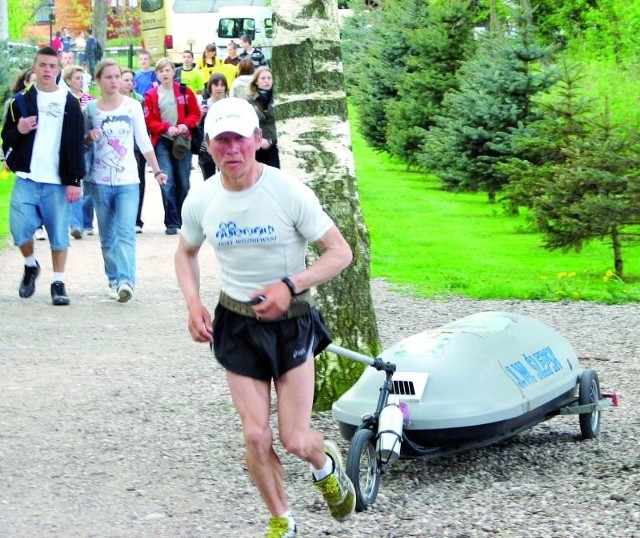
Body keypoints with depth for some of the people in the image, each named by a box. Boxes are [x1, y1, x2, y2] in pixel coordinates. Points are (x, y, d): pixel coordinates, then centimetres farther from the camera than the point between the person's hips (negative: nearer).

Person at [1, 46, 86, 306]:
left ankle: (58, 283, 12)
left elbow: (77, 145, 1)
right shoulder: (21, 101, 7)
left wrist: (75, 180, -6)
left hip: (58, 181, -1)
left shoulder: (70, 103, 3)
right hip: (26, 179, 1)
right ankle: (30, 265, 22)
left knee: (59, 233, 0)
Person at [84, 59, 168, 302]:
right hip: (100, 181, 2)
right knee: (107, 235, 8)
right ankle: (114, 279, 19)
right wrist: (89, 138, -10)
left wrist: (157, 170, -3)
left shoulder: (133, 106, -1)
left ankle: (126, 281, -24)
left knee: (125, 233, -15)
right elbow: (82, 142, 13)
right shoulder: (91, 108, 2)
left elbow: (144, 141, 3)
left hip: (128, 180, -2)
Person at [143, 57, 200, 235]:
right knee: (167, 183, -9)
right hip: (162, 142, -1)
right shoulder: (151, 95, 1)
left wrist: (185, 125, -12)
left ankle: (184, 220, 18)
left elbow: (195, 114, 7)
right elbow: (149, 121, 0)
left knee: (183, 183, 6)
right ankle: (172, 223, -6)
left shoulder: (185, 92, 2)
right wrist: (167, 127, -14)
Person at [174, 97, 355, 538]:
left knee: (295, 440, -5)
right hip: (237, 324, 3)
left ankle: (326, 463, 33)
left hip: (291, 322, -2)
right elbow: (186, 253, 14)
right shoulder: (201, 200, -6)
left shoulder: (289, 192, -17)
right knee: (256, 437, -2)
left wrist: (290, 286, -25)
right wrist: (193, 303, -3)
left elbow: (341, 253, -12)